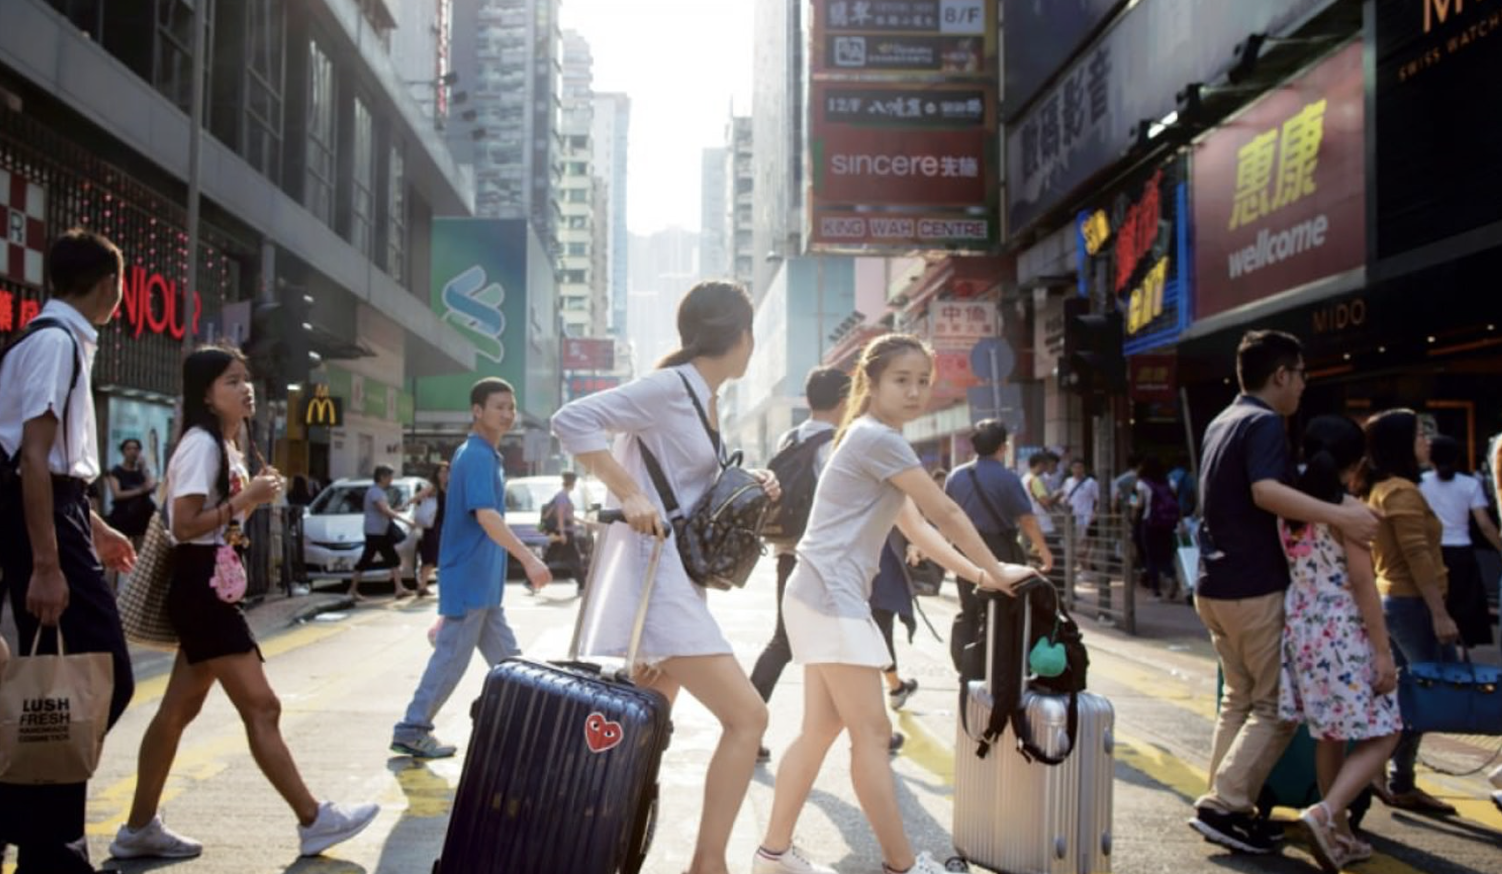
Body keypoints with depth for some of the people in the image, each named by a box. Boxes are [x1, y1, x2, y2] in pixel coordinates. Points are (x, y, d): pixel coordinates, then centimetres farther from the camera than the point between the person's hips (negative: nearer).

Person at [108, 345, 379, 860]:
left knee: (179, 711, 13)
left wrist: (255, 498, 6)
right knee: (261, 706, -8)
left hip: (215, 590, 10)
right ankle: (314, 820, -3)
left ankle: (139, 829, 21)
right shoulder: (201, 444, -13)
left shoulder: (226, 447, 17)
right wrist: (245, 499, -18)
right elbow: (185, 525, -20)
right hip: (201, 590, -10)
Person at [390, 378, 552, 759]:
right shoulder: (477, 456, -16)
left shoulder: (489, 456, 14)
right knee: (451, 659, -1)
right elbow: (486, 516, -28)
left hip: (484, 582, 10)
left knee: (508, 661, 13)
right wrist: (529, 559, -33)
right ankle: (411, 731, 10)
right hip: (470, 580, -10)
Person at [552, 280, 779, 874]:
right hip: (650, 574, -10)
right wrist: (629, 496, -24)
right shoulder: (670, 388, -14)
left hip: (670, 577, 10)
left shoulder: (704, 399, 14)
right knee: (746, 717, -10)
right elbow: (571, 421, -21)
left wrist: (749, 486, 6)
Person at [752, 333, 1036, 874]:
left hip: (826, 596, 11)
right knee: (872, 731, -5)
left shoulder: (875, 440, 22)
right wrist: (997, 572, 2)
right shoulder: (878, 437, -10)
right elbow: (946, 513, -9)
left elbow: (916, 528, 21)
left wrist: (977, 575, 14)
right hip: (831, 596, -11)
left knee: (822, 728, 12)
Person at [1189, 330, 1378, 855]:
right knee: (1276, 706, -2)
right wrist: (1340, 516, -36)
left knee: (1240, 698, 16)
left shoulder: (1222, 423, 16)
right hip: (1256, 588, -9)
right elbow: (1266, 491, -30)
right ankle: (1222, 806, -6)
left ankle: (1224, 806, 17)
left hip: (1216, 586, 9)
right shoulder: (1265, 423, -13)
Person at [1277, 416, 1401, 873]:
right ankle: (1326, 813, -16)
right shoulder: (1346, 508, -13)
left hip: (1301, 627, 7)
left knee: (1329, 734, 16)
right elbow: (1362, 583, -15)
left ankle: (1339, 836, 24)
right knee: (1380, 735, 2)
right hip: (1345, 632, -7)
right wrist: (1382, 651, -12)